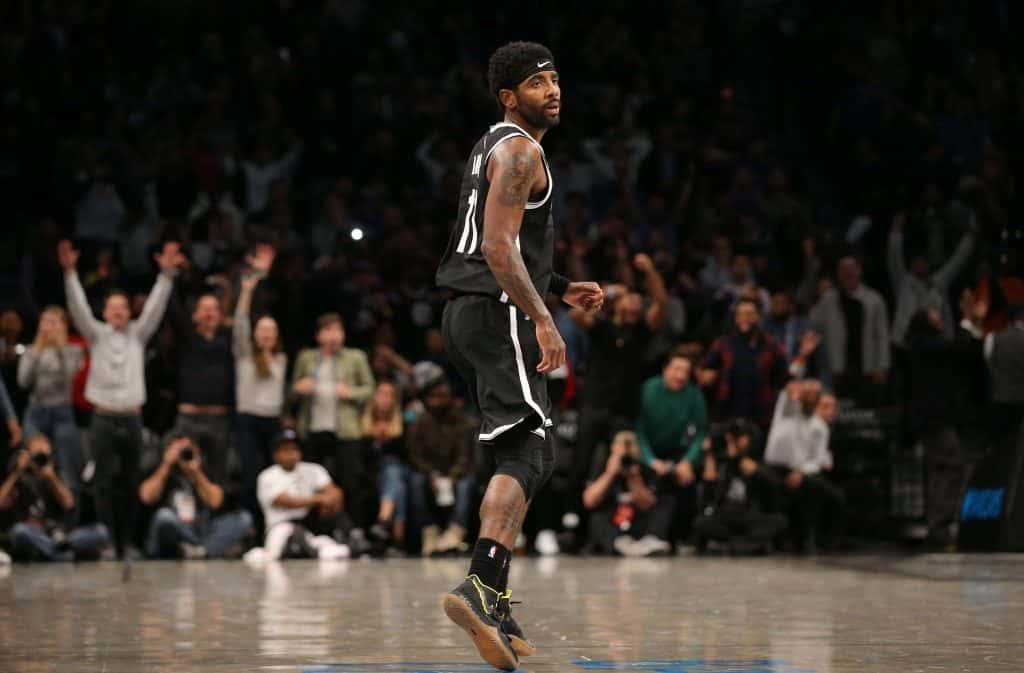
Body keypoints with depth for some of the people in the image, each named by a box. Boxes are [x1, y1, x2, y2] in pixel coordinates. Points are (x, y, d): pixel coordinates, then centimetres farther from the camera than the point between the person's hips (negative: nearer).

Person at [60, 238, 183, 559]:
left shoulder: (138, 334, 9)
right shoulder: (96, 335, 5)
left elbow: (155, 306, 0)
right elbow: (78, 307, -6)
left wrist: (167, 274, -13)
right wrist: (70, 272, -19)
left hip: (132, 418, 2)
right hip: (104, 419, -2)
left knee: (130, 483, 6)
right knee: (104, 483, -2)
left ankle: (128, 540, 12)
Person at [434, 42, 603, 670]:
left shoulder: (494, 147, 22)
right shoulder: (519, 151, -10)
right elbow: (499, 247, -21)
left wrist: (563, 288, 28)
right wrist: (542, 320, -26)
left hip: (467, 312, 11)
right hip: (498, 313, -11)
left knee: (525, 455, 15)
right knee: (527, 453, -18)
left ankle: (495, 605, 14)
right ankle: (480, 587, -33)